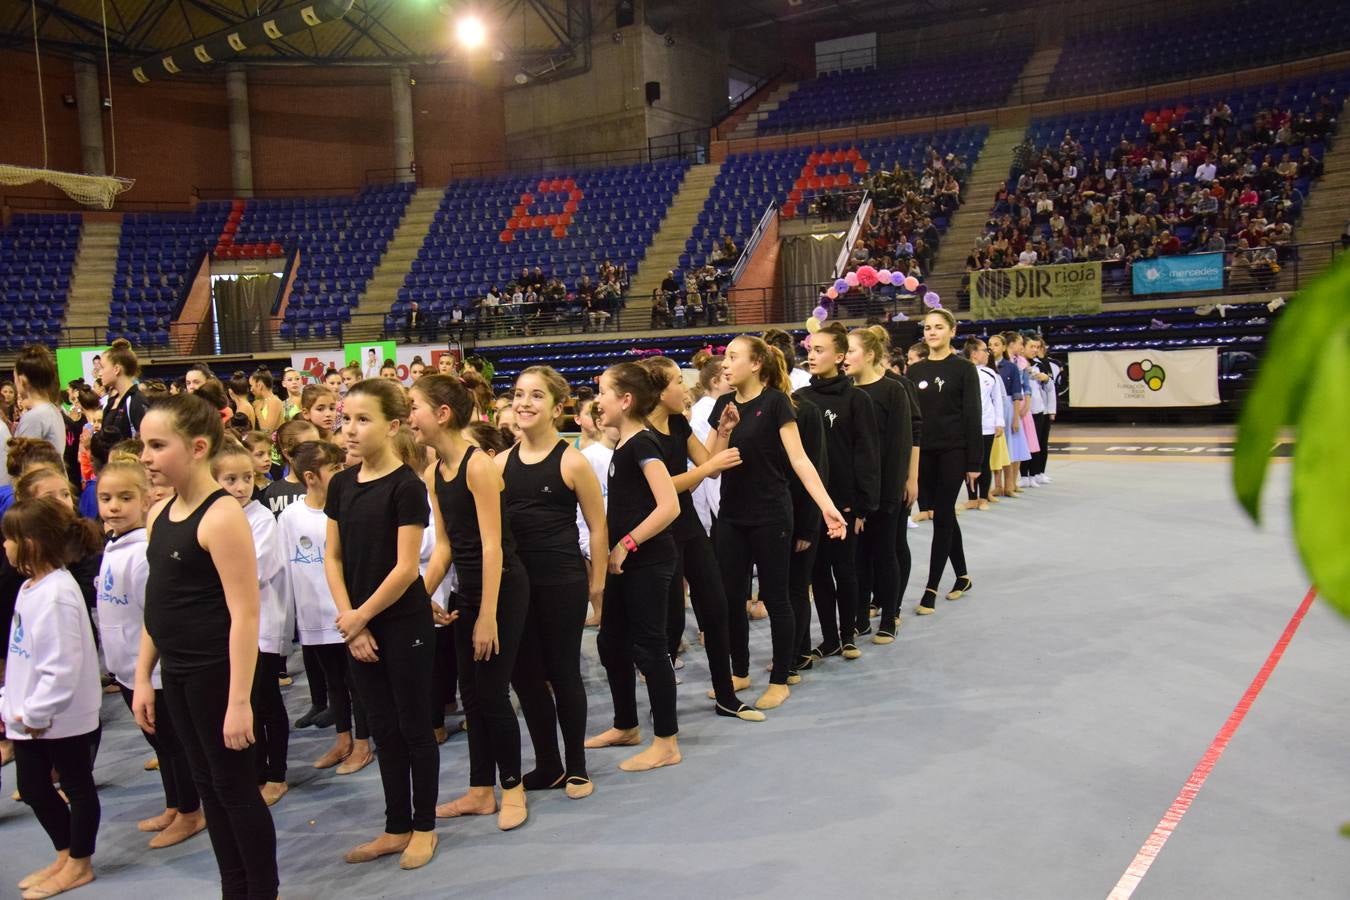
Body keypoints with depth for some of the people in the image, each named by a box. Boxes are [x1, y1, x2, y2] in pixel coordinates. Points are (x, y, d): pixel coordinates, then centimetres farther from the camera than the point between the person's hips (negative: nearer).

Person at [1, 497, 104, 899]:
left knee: (77, 786, 9)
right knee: (33, 788, 19)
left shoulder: (55, 594, -25)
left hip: (62, 717, -9)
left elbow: (62, 668, -27)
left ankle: (79, 864, 25)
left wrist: (36, 713, -19)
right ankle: (65, 856, 36)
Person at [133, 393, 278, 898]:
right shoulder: (159, 514, 6)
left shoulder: (222, 515, -19)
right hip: (176, 674, 8)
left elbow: (245, 614, -21)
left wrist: (239, 701, -21)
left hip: (217, 671, -8)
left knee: (234, 785, 5)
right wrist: (143, 678, 13)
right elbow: (157, 604, 14)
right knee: (207, 785, 17)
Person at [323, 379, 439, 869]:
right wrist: (350, 621, -5)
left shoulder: (406, 485, -14)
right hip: (358, 626, 6)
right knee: (383, 728, 15)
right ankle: (396, 827, 27)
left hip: (404, 623, -6)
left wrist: (361, 616, -10)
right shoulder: (341, 484, 4)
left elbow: (406, 567, -16)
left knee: (414, 726, 7)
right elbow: (333, 558, 5)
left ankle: (424, 827, 22)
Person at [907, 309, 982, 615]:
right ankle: (962, 577, 26)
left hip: (953, 451, -4)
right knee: (946, 514, 12)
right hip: (923, 451, 4)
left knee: (942, 516, -4)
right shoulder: (915, 370, 8)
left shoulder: (964, 368, -4)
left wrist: (974, 461, -9)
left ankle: (931, 588, -1)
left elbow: (972, 415, -6)